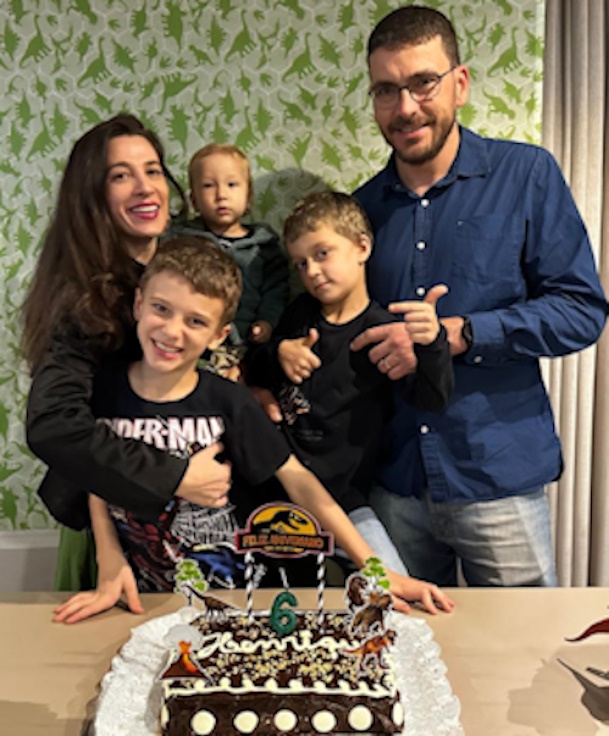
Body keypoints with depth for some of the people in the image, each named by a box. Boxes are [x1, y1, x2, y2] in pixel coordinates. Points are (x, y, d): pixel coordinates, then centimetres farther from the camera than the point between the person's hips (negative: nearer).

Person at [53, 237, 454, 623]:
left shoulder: (229, 401, -9)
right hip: (139, 597, 1)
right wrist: (111, 571, -7)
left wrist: (376, 569, -10)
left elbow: (297, 479, -7)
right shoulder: (104, 393, -5)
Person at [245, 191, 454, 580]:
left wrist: (433, 342, -41)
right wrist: (277, 354, -8)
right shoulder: (301, 313, 6)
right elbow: (253, 372, 14)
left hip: (342, 497, -3)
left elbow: (432, 398, -21)